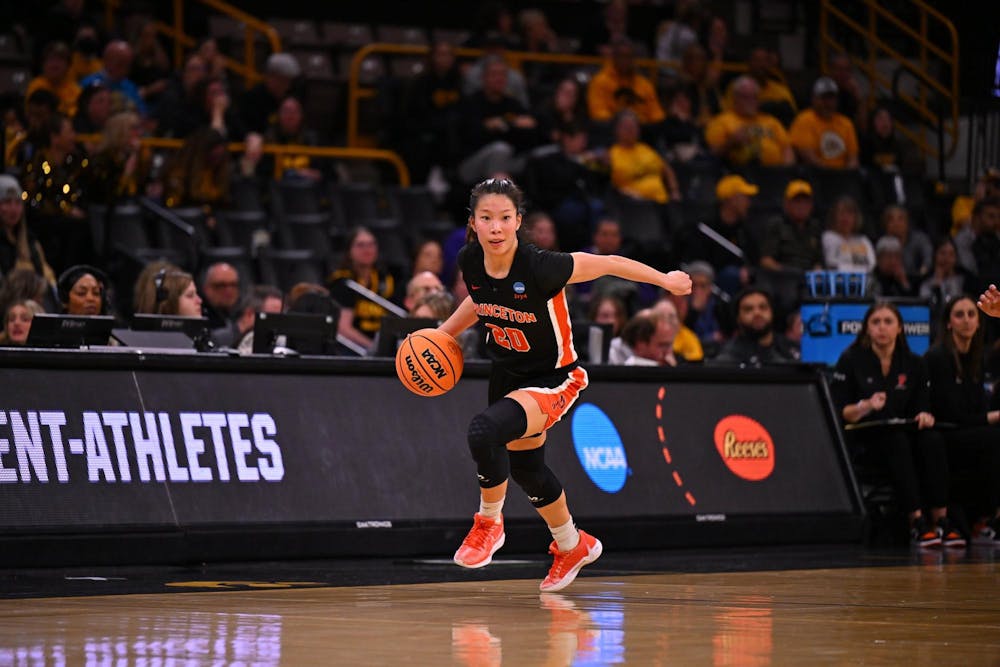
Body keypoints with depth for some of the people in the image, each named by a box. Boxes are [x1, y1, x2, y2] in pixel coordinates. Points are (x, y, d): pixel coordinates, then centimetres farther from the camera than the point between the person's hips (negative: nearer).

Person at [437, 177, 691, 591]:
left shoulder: (541, 267, -31)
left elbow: (607, 264, -17)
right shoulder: (470, 262, -15)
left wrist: (664, 280, -5)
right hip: (507, 374, 7)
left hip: (553, 378, -7)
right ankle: (572, 546, 49)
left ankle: (489, 524, -5)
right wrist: (444, 333, 2)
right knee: (525, 467, 23)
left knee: (484, 431, -31)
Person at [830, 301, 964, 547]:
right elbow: (838, 412, -5)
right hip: (862, 437, -4)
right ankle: (917, 524, -40)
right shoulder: (851, 361, -1)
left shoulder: (913, 364, 10)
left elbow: (921, 407, 10)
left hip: (901, 432, 4)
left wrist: (925, 416, -14)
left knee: (933, 441, -29)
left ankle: (941, 520, -32)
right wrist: (866, 407, -24)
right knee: (898, 443, -36)